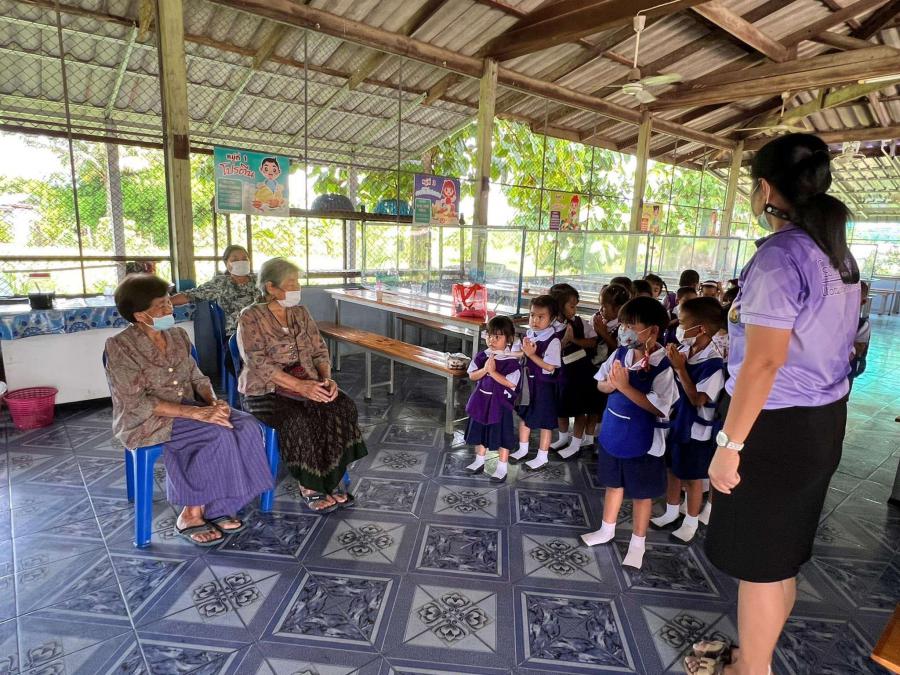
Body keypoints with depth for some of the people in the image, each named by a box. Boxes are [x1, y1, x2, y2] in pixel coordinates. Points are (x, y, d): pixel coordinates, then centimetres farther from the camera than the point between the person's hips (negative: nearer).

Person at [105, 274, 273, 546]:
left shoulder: (178, 335, 6)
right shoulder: (121, 346, -14)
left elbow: (196, 377, 9)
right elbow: (137, 404, -20)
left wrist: (213, 401, -13)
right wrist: (197, 413, -27)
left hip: (187, 409, 6)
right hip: (145, 422, -6)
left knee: (246, 426, -18)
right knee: (218, 434, -28)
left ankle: (215, 506, -7)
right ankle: (190, 515, -11)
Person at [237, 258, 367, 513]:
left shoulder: (300, 313, 11)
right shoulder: (251, 317, -6)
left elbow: (319, 350, 9)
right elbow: (259, 363, -17)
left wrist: (327, 378, -11)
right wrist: (300, 386, -26)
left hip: (308, 382, 5)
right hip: (266, 390, -5)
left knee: (343, 407, -21)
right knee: (297, 420, -33)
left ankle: (331, 479, -12)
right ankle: (308, 487, -13)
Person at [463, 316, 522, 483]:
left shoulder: (512, 360, -16)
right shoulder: (482, 356, -2)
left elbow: (511, 383, -24)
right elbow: (472, 376, -1)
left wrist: (493, 371, -25)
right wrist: (484, 369, -19)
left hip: (501, 404, -5)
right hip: (482, 401, 5)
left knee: (502, 435, 7)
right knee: (480, 432, 18)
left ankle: (502, 467, 23)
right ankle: (479, 461, 37)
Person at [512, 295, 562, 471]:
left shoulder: (553, 340, -20)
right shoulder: (528, 334, 1)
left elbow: (550, 366, -24)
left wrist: (531, 354, -27)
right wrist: (523, 349, -5)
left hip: (543, 385, -7)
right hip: (527, 381, 7)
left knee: (544, 421, 9)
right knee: (524, 416, 21)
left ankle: (542, 457, 24)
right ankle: (523, 449, 41)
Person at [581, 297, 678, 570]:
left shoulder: (662, 366, -22)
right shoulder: (621, 353, -4)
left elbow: (658, 407, -26)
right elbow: (601, 384, 5)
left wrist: (625, 386, -28)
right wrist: (611, 383, -17)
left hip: (641, 440, -5)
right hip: (612, 433, 6)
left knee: (641, 492, 14)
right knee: (613, 483, 23)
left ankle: (638, 542, 33)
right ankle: (607, 529, 43)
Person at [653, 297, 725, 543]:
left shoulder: (713, 363, -25)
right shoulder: (684, 350, -7)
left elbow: (697, 399, -25)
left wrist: (680, 367, -29)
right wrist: (670, 360, -13)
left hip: (696, 430, -6)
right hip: (676, 421, 6)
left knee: (692, 478, 13)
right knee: (673, 470, 22)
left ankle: (691, 522, 34)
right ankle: (671, 511, 42)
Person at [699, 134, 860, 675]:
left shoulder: (779, 254, -19)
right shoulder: (839, 255, 10)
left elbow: (763, 362, -24)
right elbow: (825, 345, 15)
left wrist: (729, 444, -20)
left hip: (778, 427, -9)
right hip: (824, 421, 9)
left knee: (759, 560, 7)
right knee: (783, 554, 20)